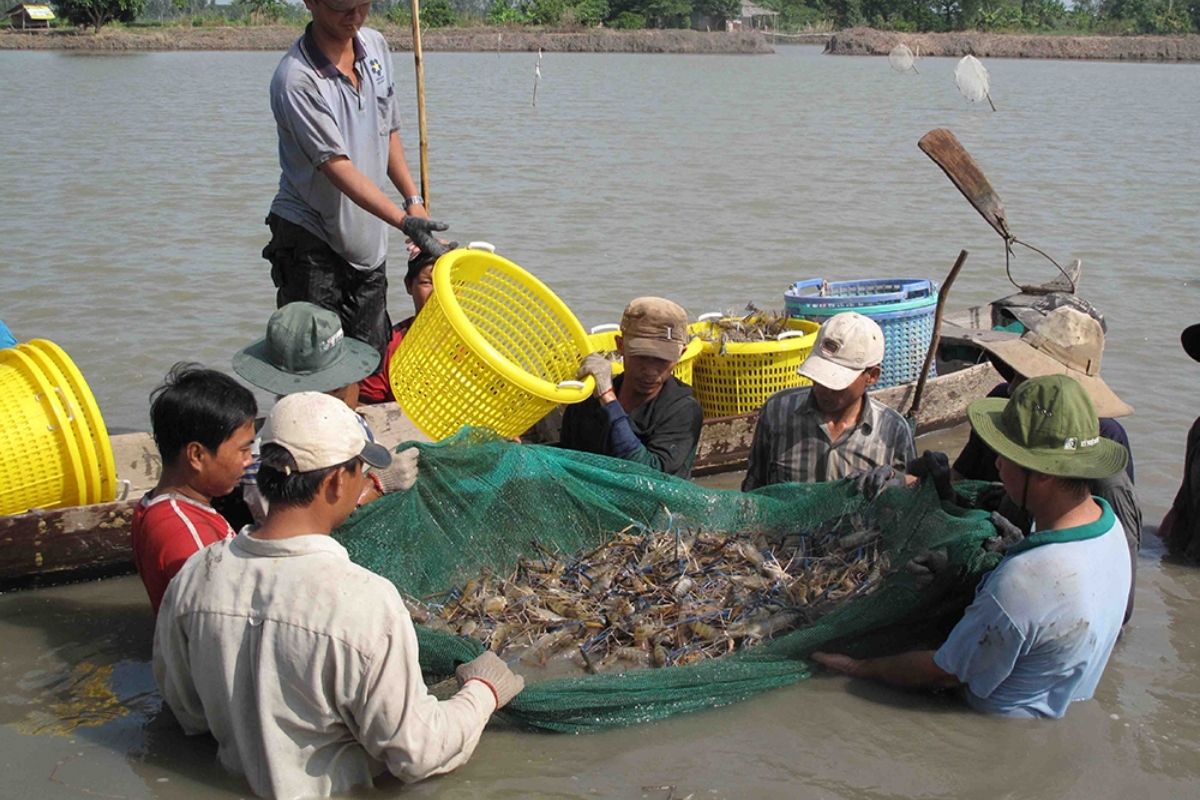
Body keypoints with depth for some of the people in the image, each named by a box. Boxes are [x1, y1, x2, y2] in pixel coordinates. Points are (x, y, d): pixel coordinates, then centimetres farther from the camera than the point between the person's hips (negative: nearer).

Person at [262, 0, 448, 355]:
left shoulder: (376, 45, 1)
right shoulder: (296, 79, -22)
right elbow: (338, 168, -26)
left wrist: (413, 199, 5)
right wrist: (404, 221, -34)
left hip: (369, 238, 6)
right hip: (310, 239, -6)